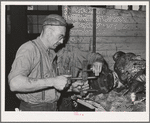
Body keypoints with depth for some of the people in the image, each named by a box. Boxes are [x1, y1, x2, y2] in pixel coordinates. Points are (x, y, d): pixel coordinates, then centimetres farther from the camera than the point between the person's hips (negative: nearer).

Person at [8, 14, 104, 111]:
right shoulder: (29, 49, -15)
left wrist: (71, 87, -3)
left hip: (53, 107, 7)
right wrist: (52, 82, -29)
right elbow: (15, 83, -30)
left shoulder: (53, 54, 9)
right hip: (33, 108, -7)